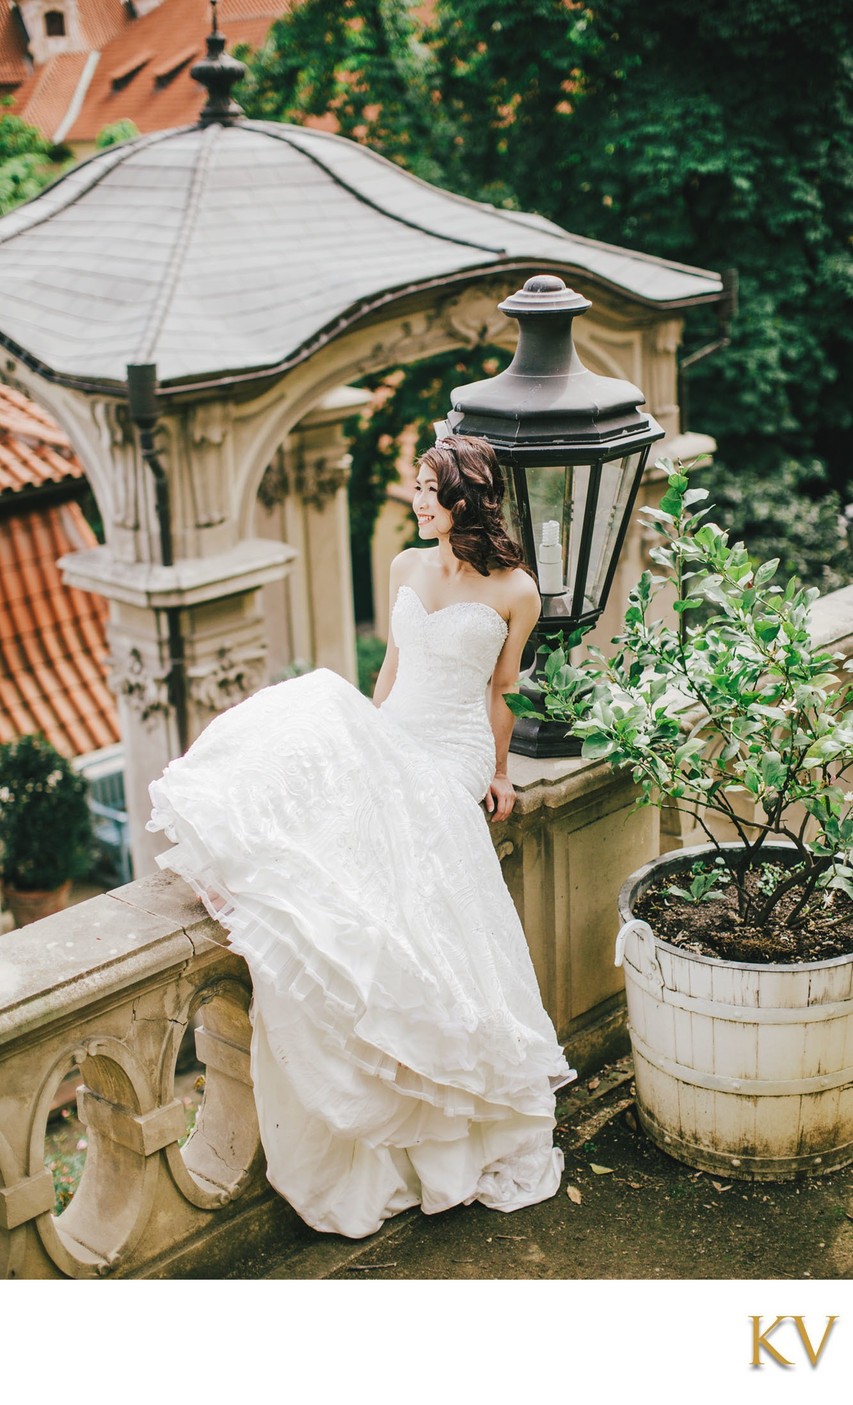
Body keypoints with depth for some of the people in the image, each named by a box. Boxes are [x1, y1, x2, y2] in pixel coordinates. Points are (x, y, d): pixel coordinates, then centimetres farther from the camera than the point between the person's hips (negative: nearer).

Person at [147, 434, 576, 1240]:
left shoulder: (515, 591, 0)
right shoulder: (406, 568, 14)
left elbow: (501, 691, 6)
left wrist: (497, 772, 4)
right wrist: (359, 735, 16)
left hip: (451, 755, -5)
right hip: (388, 735, 5)